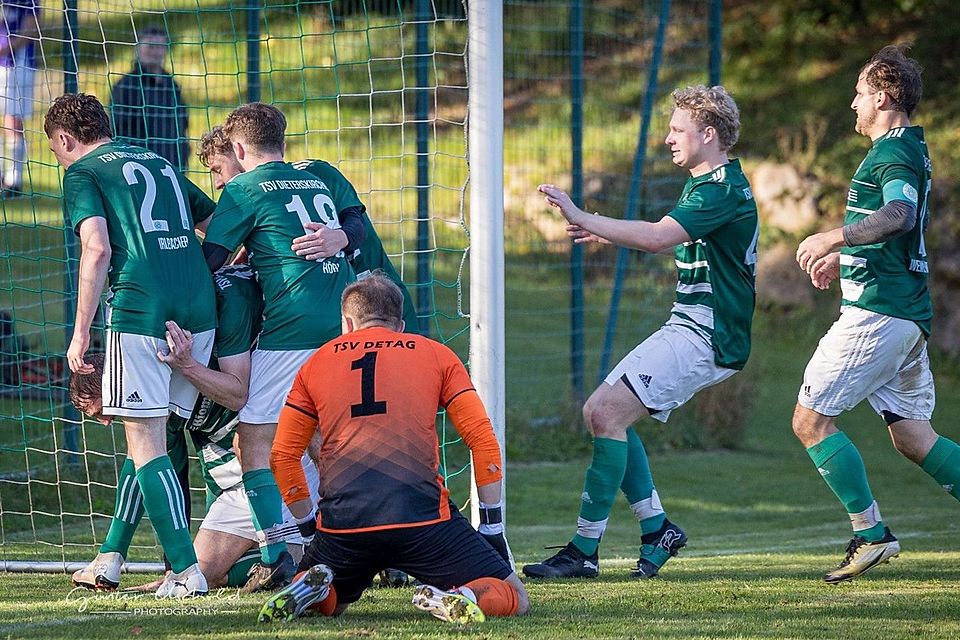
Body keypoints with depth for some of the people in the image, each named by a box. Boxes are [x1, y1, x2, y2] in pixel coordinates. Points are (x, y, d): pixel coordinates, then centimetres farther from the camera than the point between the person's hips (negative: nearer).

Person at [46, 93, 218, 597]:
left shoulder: (82, 174, 4)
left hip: (139, 310, -7)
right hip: (199, 310, 7)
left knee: (145, 443, -3)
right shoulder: (158, 162, 25)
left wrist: (80, 331, -9)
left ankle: (186, 572, -12)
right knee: (156, 437, 15)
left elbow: (97, 248, -10)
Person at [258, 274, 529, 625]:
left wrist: (310, 528, 28)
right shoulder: (437, 355, 17)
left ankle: (312, 588, -5)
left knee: (328, 602, 29)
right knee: (514, 599, 7)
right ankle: (461, 598, -25)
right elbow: (483, 441, 11)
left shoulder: (317, 362, 21)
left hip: (342, 526, 2)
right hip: (422, 516, -2)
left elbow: (282, 457, 19)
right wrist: (493, 528, 15)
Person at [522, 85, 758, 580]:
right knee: (598, 411, 6)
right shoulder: (703, 185, 16)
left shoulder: (723, 190, -17)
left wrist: (581, 218, -28)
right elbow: (670, 242, 27)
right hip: (686, 328, 11)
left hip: (706, 336, -11)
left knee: (609, 414, -18)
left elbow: (658, 237, -30)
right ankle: (658, 529, 11)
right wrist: (605, 234, 13)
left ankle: (584, 550, -16)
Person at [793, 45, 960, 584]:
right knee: (913, 436, 10)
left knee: (812, 419, -5)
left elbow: (900, 214, -33)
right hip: (910, 313, 10)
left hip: (876, 311, -10)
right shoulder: (911, 150, 19)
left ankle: (872, 533, -8)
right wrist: (843, 255, 41)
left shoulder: (893, 153, -12)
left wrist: (832, 238, -42)